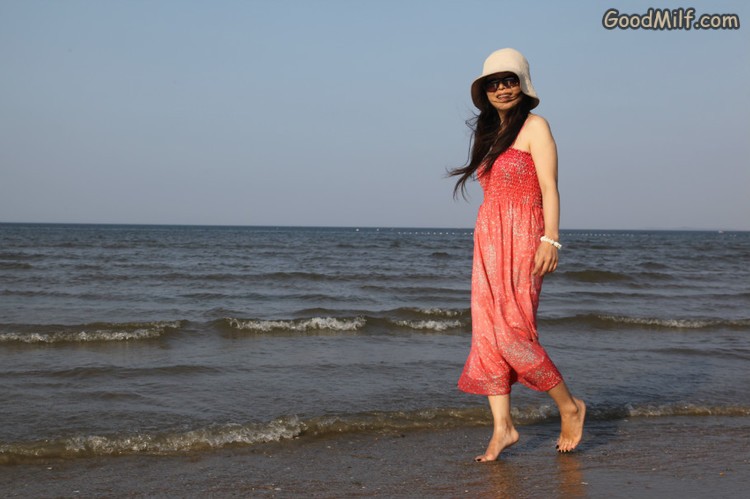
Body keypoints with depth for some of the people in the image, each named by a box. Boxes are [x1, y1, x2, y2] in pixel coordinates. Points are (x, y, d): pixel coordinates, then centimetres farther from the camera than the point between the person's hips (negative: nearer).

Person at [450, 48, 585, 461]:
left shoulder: (534, 126, -2)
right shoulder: (490, 132, 18)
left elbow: (549, 188, -9)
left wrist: (550, 239, -18)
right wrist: (487, 242, 15)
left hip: (522, 239, -7)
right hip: (489, 240, 7)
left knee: (512, 332, -12)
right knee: (487, 334, 0)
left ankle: (570, 407, 6)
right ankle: (502, 427, 4)